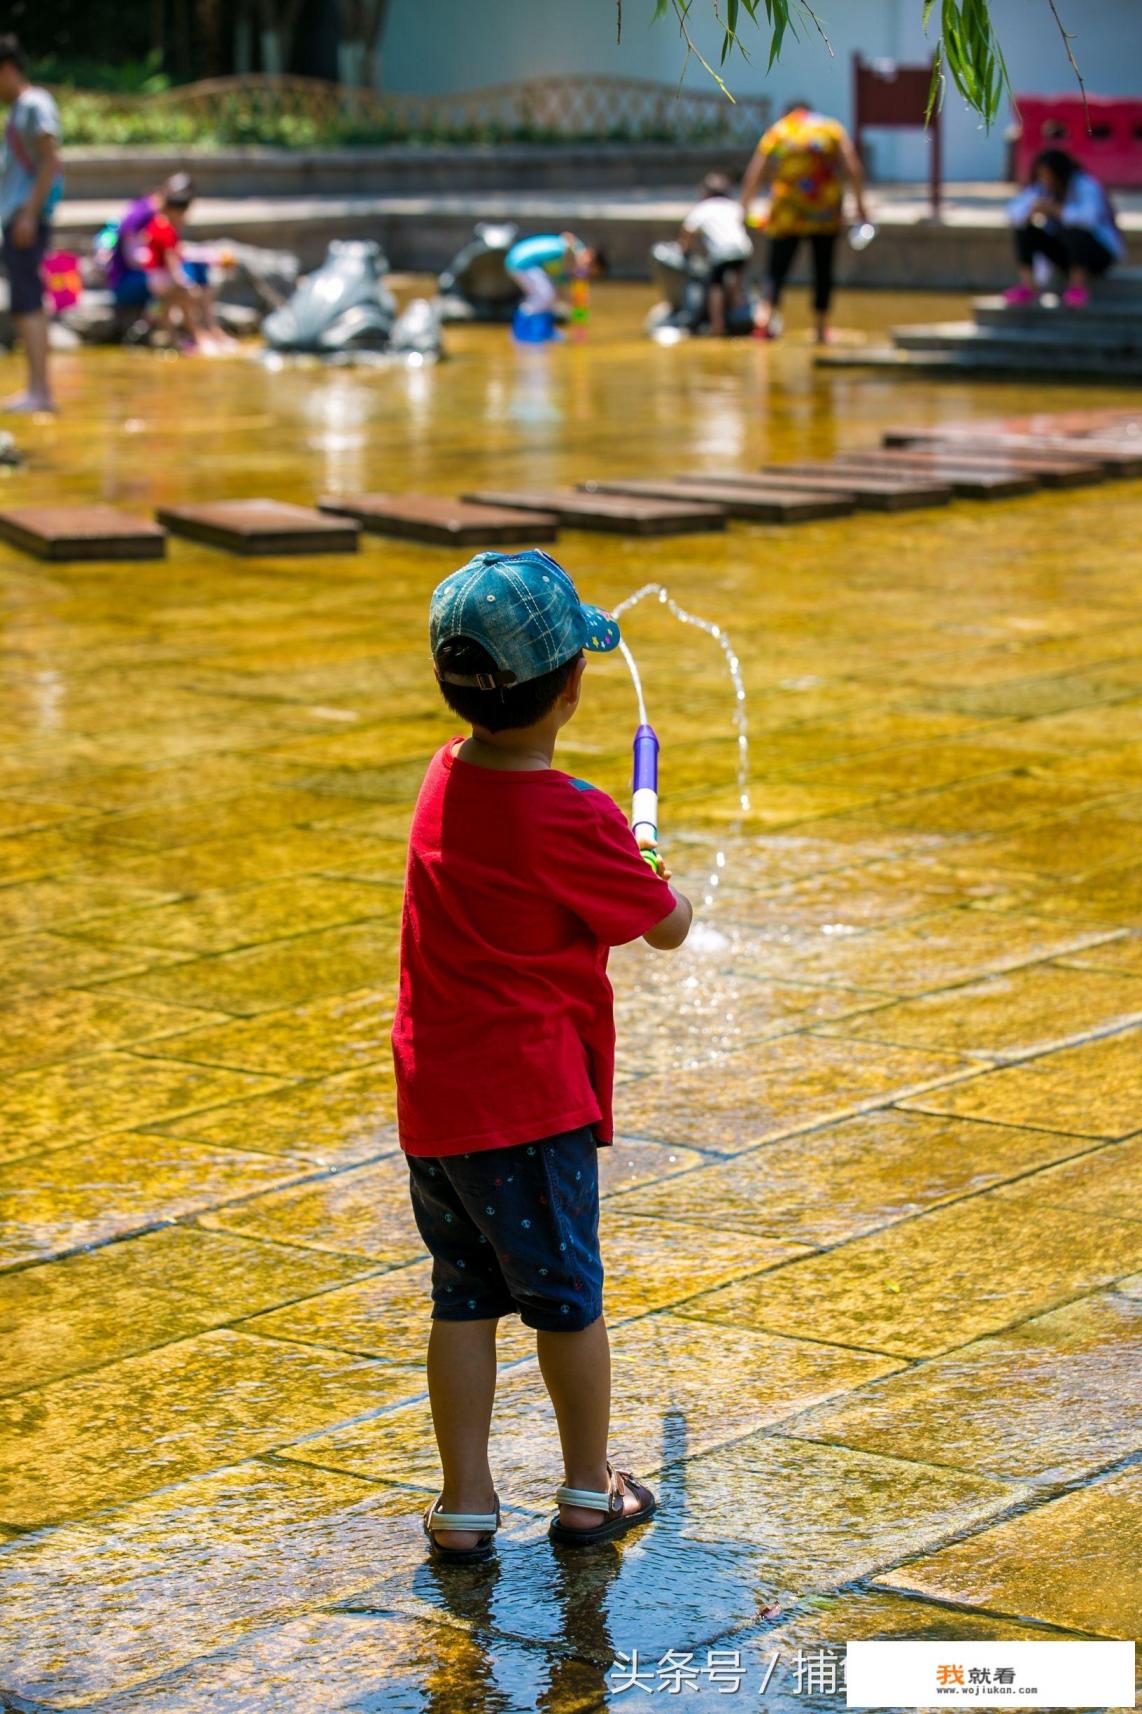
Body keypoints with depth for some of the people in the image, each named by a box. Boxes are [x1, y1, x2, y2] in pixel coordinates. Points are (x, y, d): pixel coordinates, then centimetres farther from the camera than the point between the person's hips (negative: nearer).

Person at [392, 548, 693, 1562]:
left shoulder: (447, 779, 2)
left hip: (432, 1097, 6)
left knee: (463, 1296, 13)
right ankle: (590, 1491, 23)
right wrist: (653, 881, 16)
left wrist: (611, 855, 20)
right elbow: (669, 928, -4)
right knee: (566, 1293, 10)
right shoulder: (573, 821, -18)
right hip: (531, 1098, -6)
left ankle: (465, 1506, 15)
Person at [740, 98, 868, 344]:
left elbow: (754, 175, 2)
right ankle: (821, 328, 13)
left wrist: (744, 207, 3)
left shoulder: (776, 133, 7)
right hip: (826, 213, 1)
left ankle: (767, 314, -25)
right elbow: (853, 168, 0)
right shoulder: (833, 129, 9)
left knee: (777, 267, -2)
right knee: (823, 268, 11)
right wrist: (860, 202, 3)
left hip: (788, 212, -1)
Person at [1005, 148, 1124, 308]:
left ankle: (1079, 287, -27)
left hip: (1100, 251, -6)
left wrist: (1056, 210, -45)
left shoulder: (1086, 185, -22)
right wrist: (1030, 210, -35)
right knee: (1026, 228, -10)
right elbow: (1013, 213, -14)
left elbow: (1091, 216, -41)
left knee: (1075, 229, -35)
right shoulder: (1040, 187, -5)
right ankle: (1027, 286, -17)